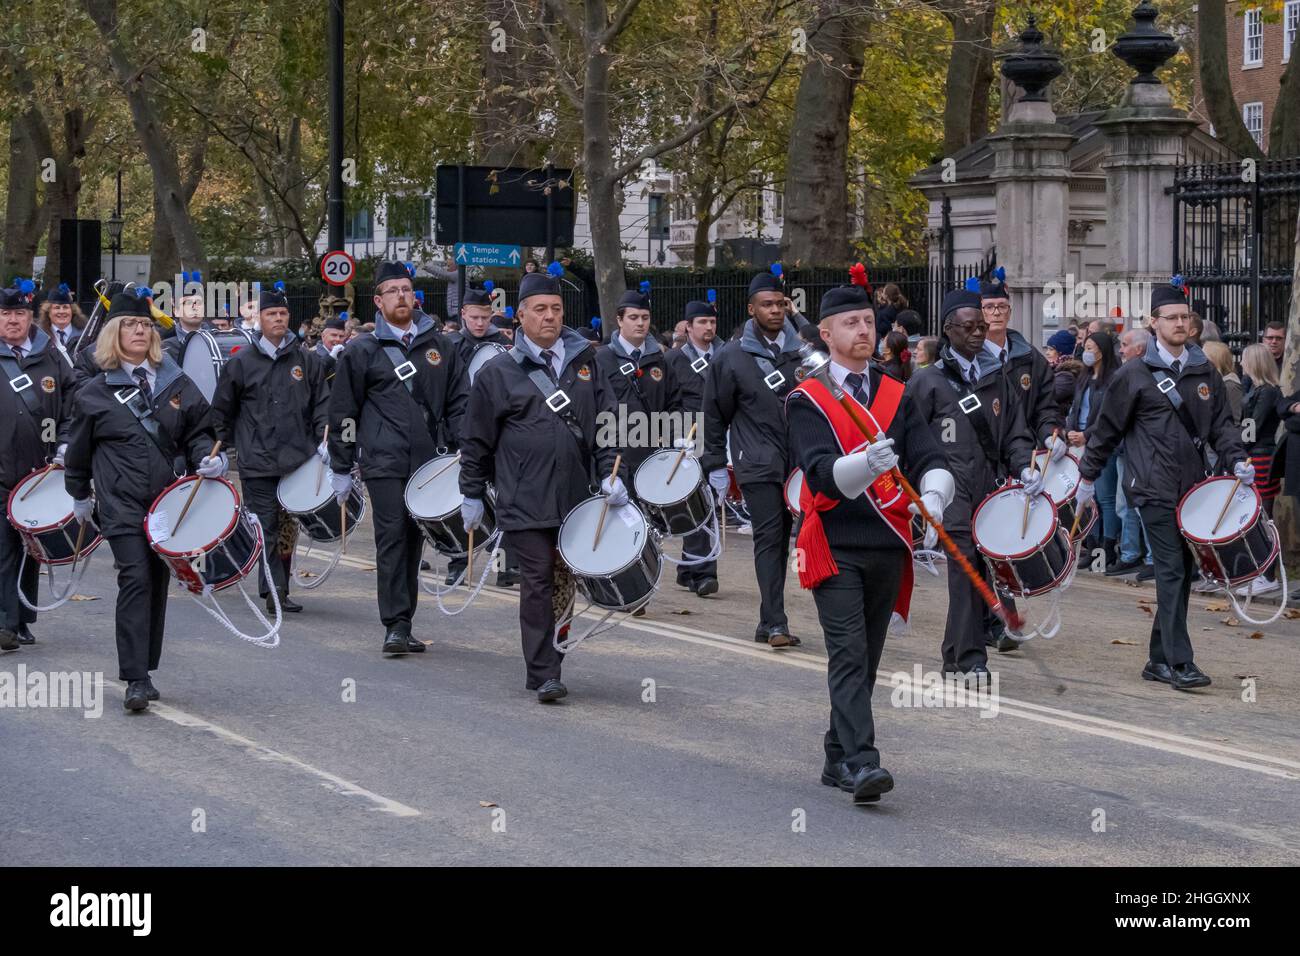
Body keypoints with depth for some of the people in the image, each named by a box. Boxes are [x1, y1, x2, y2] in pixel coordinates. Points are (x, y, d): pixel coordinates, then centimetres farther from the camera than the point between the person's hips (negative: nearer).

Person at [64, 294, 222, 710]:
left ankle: (145, 670, 19)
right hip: (122, 504, -3)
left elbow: (199, 432, 15)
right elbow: (79, 449, 13)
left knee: (158, 583, 7)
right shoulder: (95, 393, 2)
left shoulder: (178, 385, 8)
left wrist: (208, 458, -5)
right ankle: (136, 679, -17)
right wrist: (79, 495, 20)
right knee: (135, 579, -15)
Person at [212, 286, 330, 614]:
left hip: (298, 460, 2)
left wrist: (323, 441, 1)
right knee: (266, 526, -7)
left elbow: (322, 403, 13)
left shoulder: (307, 361, 10)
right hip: (257, 462, -2)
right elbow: (222, 409, 11)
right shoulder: (242, 362, 5)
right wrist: (225, 447, 10)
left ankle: (279, 590, 14)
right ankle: (274, 591, -8)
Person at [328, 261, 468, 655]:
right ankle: (395, 625, -12)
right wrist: (341, 470, 5)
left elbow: (458, 405, 14)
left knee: (414, 541, 8)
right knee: (392, 538, -11)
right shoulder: (361, 352, 4)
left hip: (427, 461, 3)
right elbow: (343, 413, 7)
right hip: (384, 462, -3)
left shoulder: (440, 347, 12)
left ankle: (403, 626, 15)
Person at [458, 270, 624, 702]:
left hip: (575, 498, 4)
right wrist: (472, 494, 6)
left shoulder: (585, 363, 12)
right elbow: (477, 440, 6)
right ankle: (543, 674, -6)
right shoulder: (498, 373, 2)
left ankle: (551, 663, 18)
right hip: (526, 500, -4)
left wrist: (610, 473, 1)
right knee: (538, 581, -7)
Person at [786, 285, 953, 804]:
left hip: (889, 545, 5)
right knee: (849, 655, -14)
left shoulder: (896, 396, 12)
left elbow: (930, 459, 1)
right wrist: (865, 463, -36)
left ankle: (837, 759, 23)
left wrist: (934, 495, -21)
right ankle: (860, 763, -21)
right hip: (836, 546, -5)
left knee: (866, 659, 12)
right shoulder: (807, 400, -2)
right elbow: (823, 473, -16)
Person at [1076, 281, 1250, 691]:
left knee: (1184, 572, 8)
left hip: (1193, 487, 6)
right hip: (1156, 488, -6)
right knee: (1171, 572, -12)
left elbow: (1221, 424, 15)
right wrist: (1088, 477, 9)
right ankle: (1180, 662, -13)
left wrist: (1237, 460, -2)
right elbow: (1107, 429, 5)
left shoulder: (1205, 372, 12)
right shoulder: (1134, 375, -2)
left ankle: (1159, 660, 17)